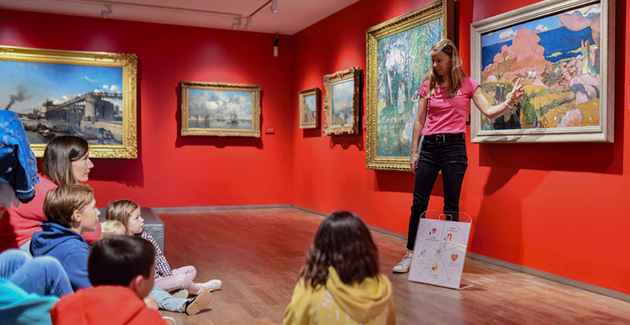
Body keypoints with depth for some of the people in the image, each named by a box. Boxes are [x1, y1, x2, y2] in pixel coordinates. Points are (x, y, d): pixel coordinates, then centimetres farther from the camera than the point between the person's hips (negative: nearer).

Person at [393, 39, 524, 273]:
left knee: (451, 205, 2)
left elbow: (489, 112, -3)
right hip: (429, 146, 2)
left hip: (454, 146, -2)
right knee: (418, 203, 2)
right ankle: (410, 254, 11)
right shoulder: (428, 85, 10)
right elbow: (419, 121, 11)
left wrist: (508, 103, -22)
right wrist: (414, 151, 7)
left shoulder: (467, 84, 4)